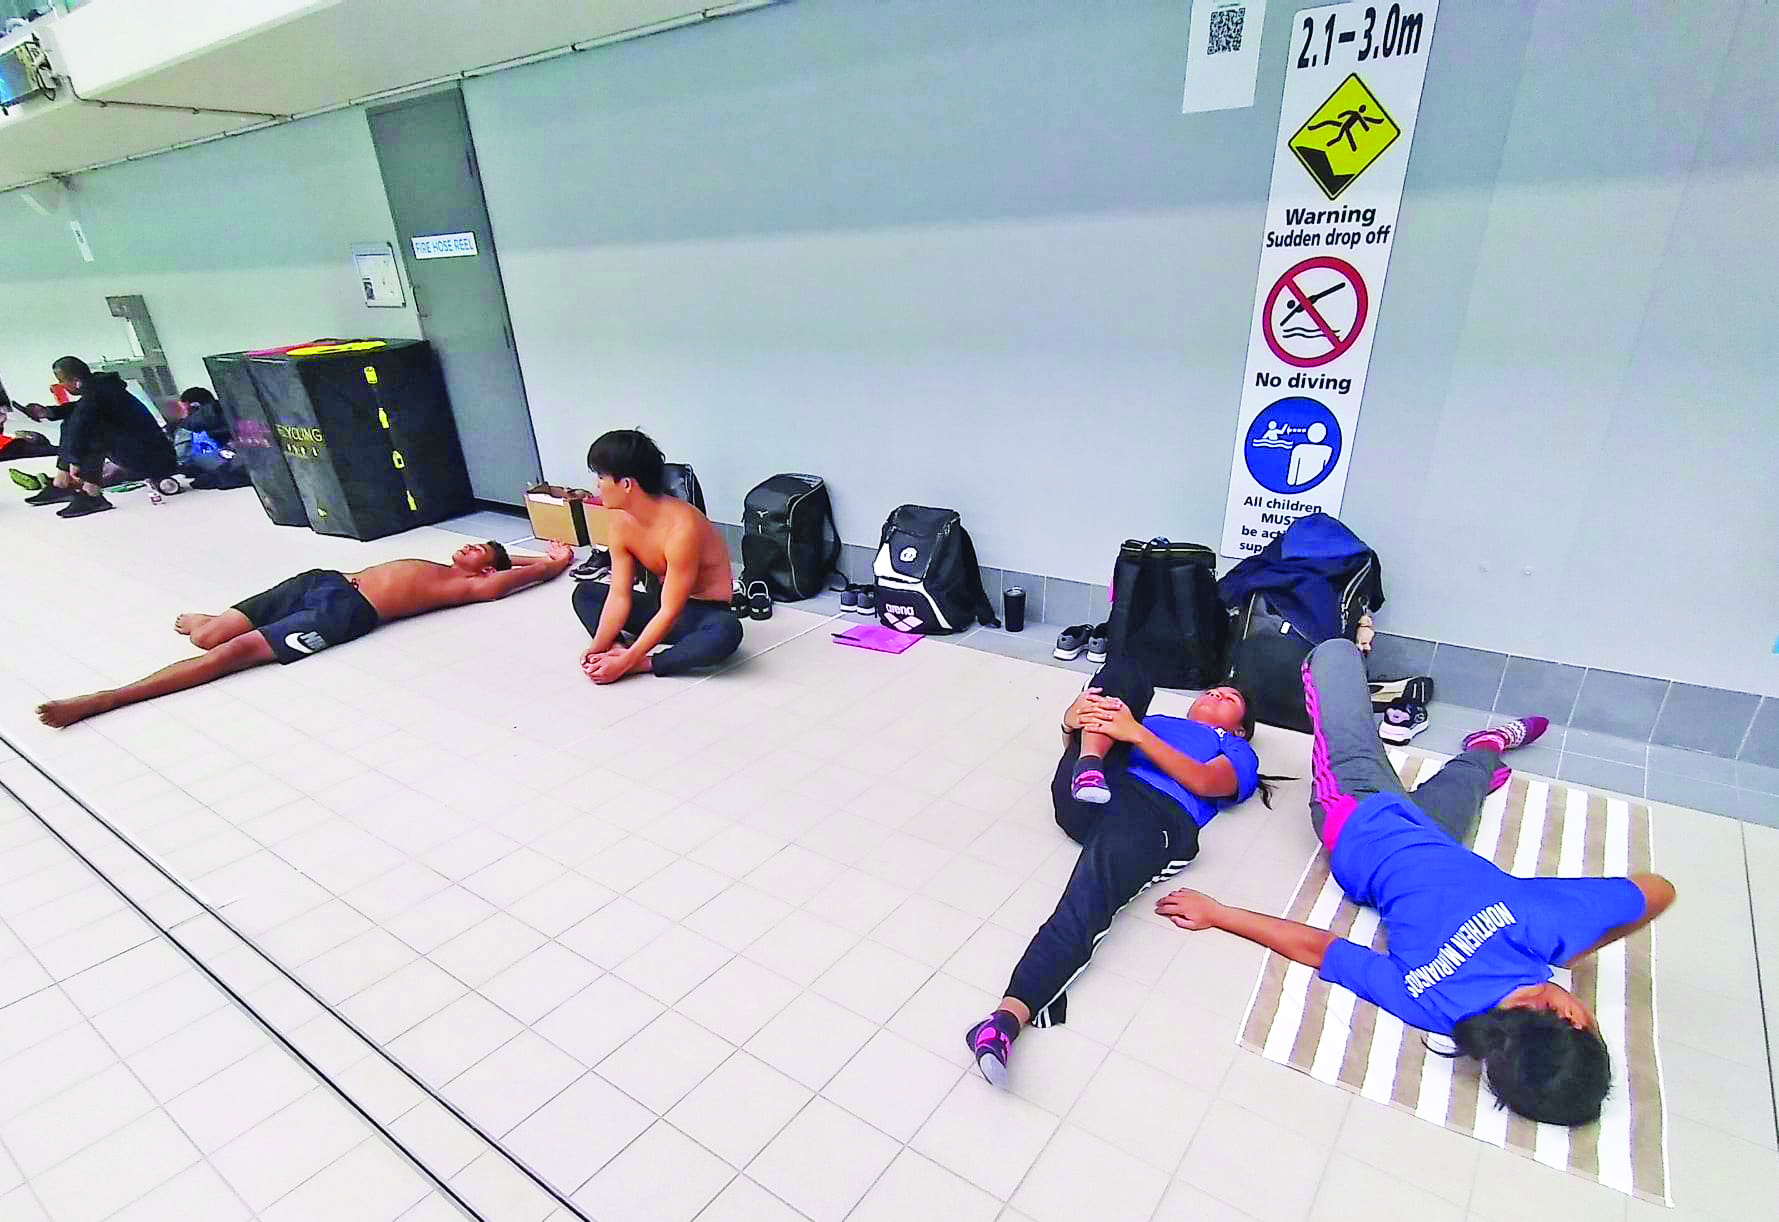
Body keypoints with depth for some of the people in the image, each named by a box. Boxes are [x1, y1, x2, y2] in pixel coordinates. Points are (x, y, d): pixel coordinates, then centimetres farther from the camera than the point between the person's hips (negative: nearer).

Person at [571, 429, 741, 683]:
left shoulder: (681, 527, -29)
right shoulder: (621, 520, -6)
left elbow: (670, 613, -27)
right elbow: (619, 595, -6)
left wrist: (624, 663, -28)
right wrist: (598, 649, -19)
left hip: (705, 613, -7)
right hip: (662, 604, 8)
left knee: (727, 631, -41)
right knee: (584, 592, 6)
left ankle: (641, 665, -27)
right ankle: (618, 648, -18)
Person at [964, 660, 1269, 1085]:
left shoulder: (1238, 752, 32)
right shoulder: (1156, 721, 41)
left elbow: (1203, 782, 5)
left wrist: (1136, 733, -7)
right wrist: (1071, 722, 0)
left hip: (1156, 814, -3)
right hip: (1082, 795, 3)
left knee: (1087, 901, -34)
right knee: (1123, 674, -5)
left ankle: (1009, 1018, -48)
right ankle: (1088, 770, -29)